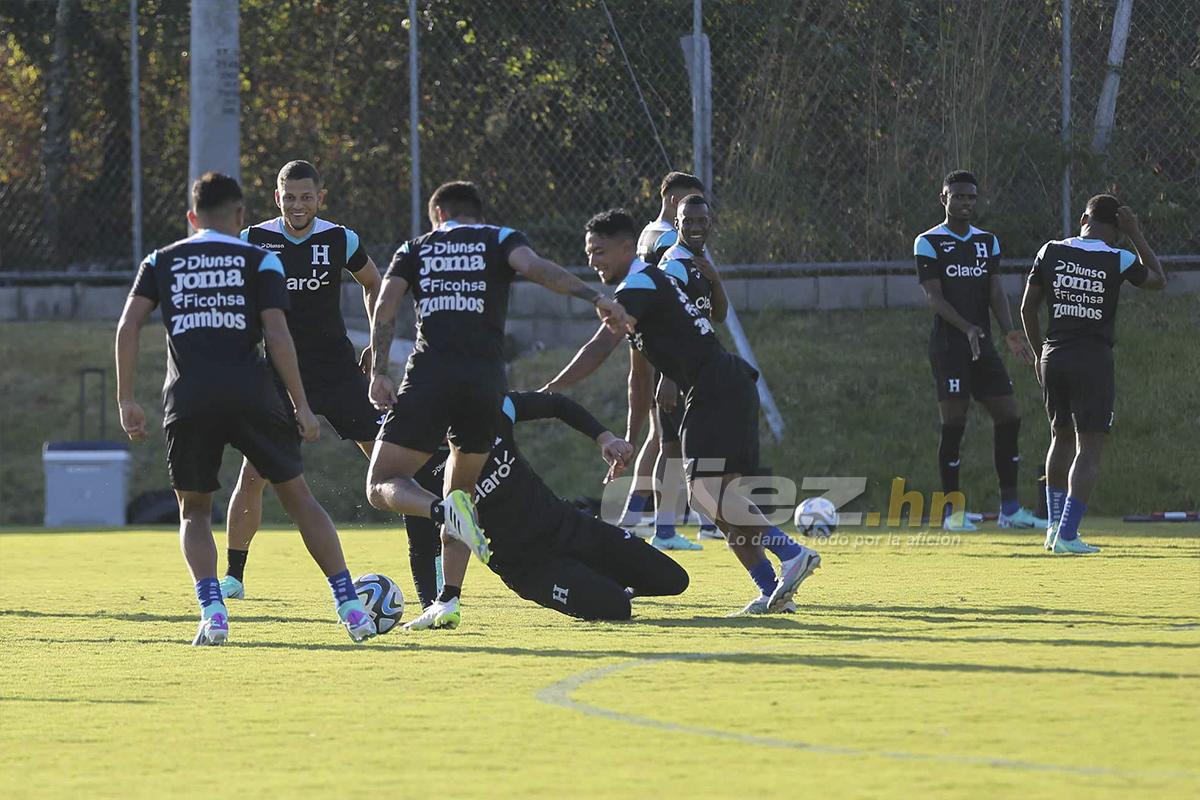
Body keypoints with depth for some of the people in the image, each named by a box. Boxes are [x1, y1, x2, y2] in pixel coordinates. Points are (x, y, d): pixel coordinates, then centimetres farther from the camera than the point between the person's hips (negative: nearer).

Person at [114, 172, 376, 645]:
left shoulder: (162, 262, 16)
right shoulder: (259, 261, 10)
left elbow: (128, 326, 4)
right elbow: (276, 334, -1)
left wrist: (126, 402, 6)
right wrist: (300, 406, 1)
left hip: (187, 401, 1)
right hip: (251, 395, -1)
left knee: (194, 512, 16)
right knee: (298, 498, 12)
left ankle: (211, 608, -7)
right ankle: (349, 606, 6)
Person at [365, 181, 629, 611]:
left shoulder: (415, 249, 20)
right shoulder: (499, 239, 17)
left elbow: (384, 306, 5)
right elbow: (533, 266, -5)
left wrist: (379, 373, 2)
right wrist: (596, 297, -12)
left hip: (429, 373, -1)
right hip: (485, 378, 1)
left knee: (382, 486, 5)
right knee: (462, 490, 18)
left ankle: (443, 511, -28)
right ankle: (448, 600, 5)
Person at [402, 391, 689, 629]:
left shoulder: (493, 410, -8)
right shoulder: (421, 472, -17)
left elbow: (558, 405, 8)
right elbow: (421, 551, -11)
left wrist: (604, 438, -6)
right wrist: (430, 607, -24)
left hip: (567, 526, 5)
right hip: (525, 565, -5)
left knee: (672, 580, 2)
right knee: (614, 609, -26)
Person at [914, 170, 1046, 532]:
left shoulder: (988, 242, 15)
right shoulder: (929, 243, -2)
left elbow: (995, 292, 10)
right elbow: (933, 296, -10)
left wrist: (1009, 332, -6)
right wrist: (966, 327, -24)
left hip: (983, 345, 6)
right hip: (948, 345, -6)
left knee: (1008, 417, 0)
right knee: (954, 423, -9)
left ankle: (1010, 508, 6)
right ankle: (952, 511, -3)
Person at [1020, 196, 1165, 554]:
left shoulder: (1051, 252, 2)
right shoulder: (1118, 260, -6)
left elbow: (1027, 309, 7)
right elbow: (1158, 279, 14)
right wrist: (1135, 234, 14)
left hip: (1054, 355, 4)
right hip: (1094, 359, -4)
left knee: (1062, 438, 21)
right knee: (1089, 448, -2)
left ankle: (1056, 525, 22)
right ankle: (1067, 534, -10)